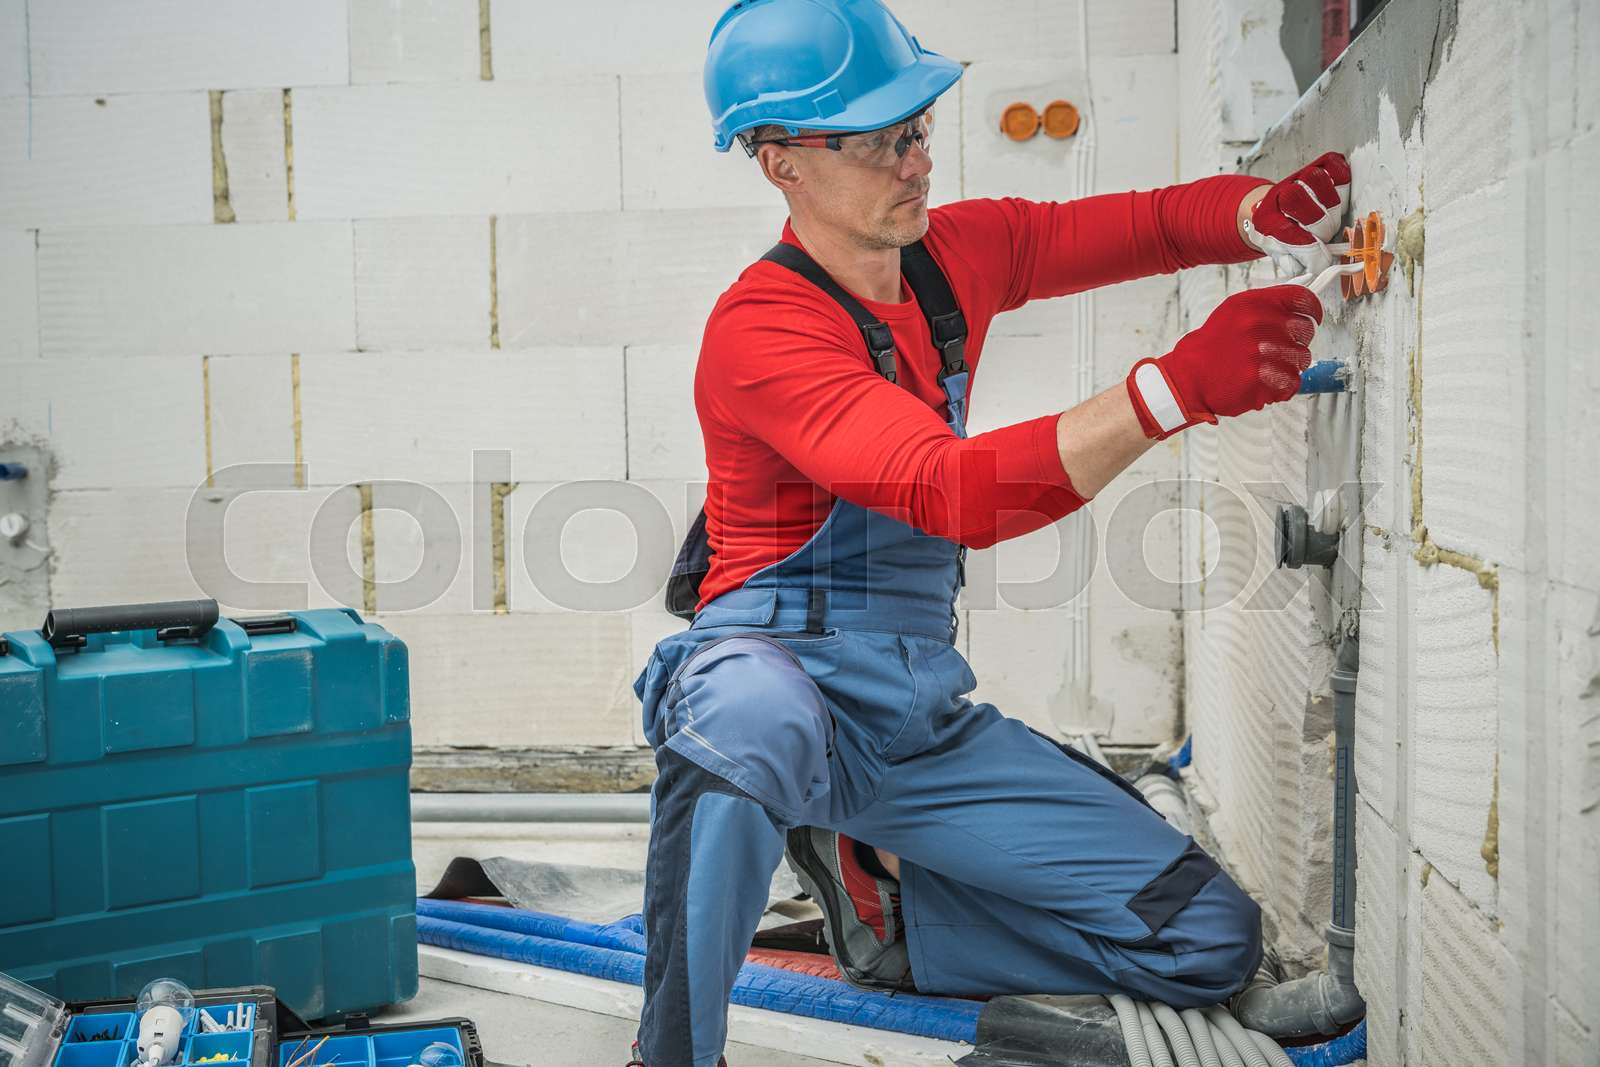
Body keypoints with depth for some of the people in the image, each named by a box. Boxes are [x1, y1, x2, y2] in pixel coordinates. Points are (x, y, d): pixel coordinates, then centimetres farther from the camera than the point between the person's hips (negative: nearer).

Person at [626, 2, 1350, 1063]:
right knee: (754, 716, -47)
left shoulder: (956, 252, 5)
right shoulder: (761, 328, -18)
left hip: (924, 721, 7)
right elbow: (951, 493, -31)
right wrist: (1171, 390, -41)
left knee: (1214, 941, 2)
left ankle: (877, 894, 14)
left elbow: (1151, 225, 12)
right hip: (785, 667, -6)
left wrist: (1276, 211, -11)